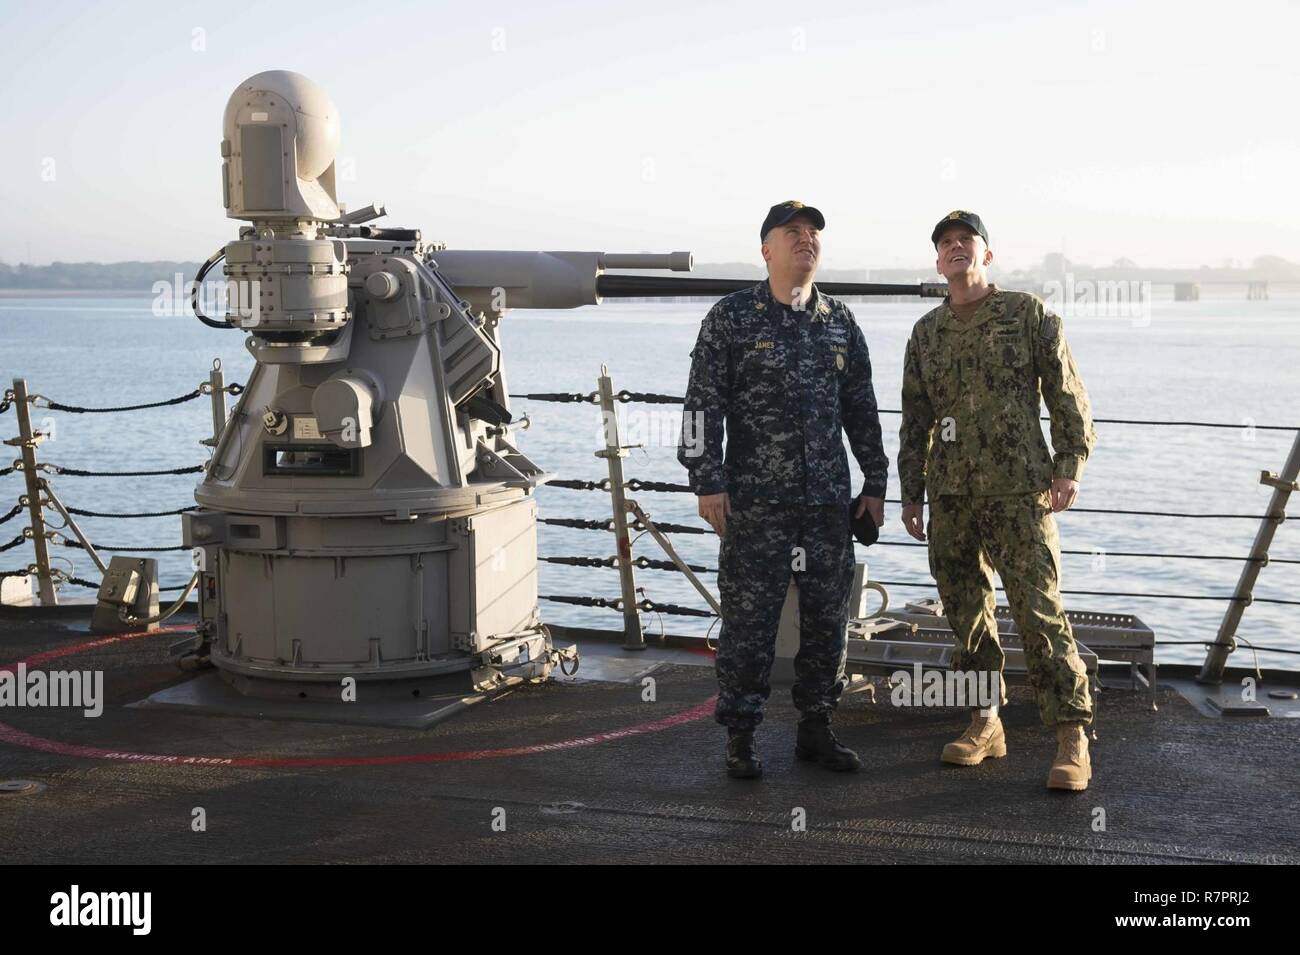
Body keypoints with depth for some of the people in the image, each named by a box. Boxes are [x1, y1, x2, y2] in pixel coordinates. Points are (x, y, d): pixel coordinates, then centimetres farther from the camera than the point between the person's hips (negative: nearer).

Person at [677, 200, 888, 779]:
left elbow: (861, 408, 17)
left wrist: (875, 482, 14)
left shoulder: (840, 323, 12)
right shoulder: (731, 318, -1)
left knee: (828, 618, 9)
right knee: (749, 621, -1)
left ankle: (816, 730, 22)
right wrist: (707, 482, -9)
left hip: (829, 502, 5)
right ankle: (740, 739, 11)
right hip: (754, 502, -4)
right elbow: (702, 405, -4)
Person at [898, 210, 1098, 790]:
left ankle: (1072, 740, -7)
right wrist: (911, 493, 14)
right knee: (967, 612, 8)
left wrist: (1069, 465, -7)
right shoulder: (926, 333, 15)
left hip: (1018, 488, -5)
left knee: (1038, 611, -10)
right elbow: (915, 420, 18)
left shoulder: (1028, 314, 4)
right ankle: (985, 723, 19)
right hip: (951, 494, 5)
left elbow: (1067, 394, 2)